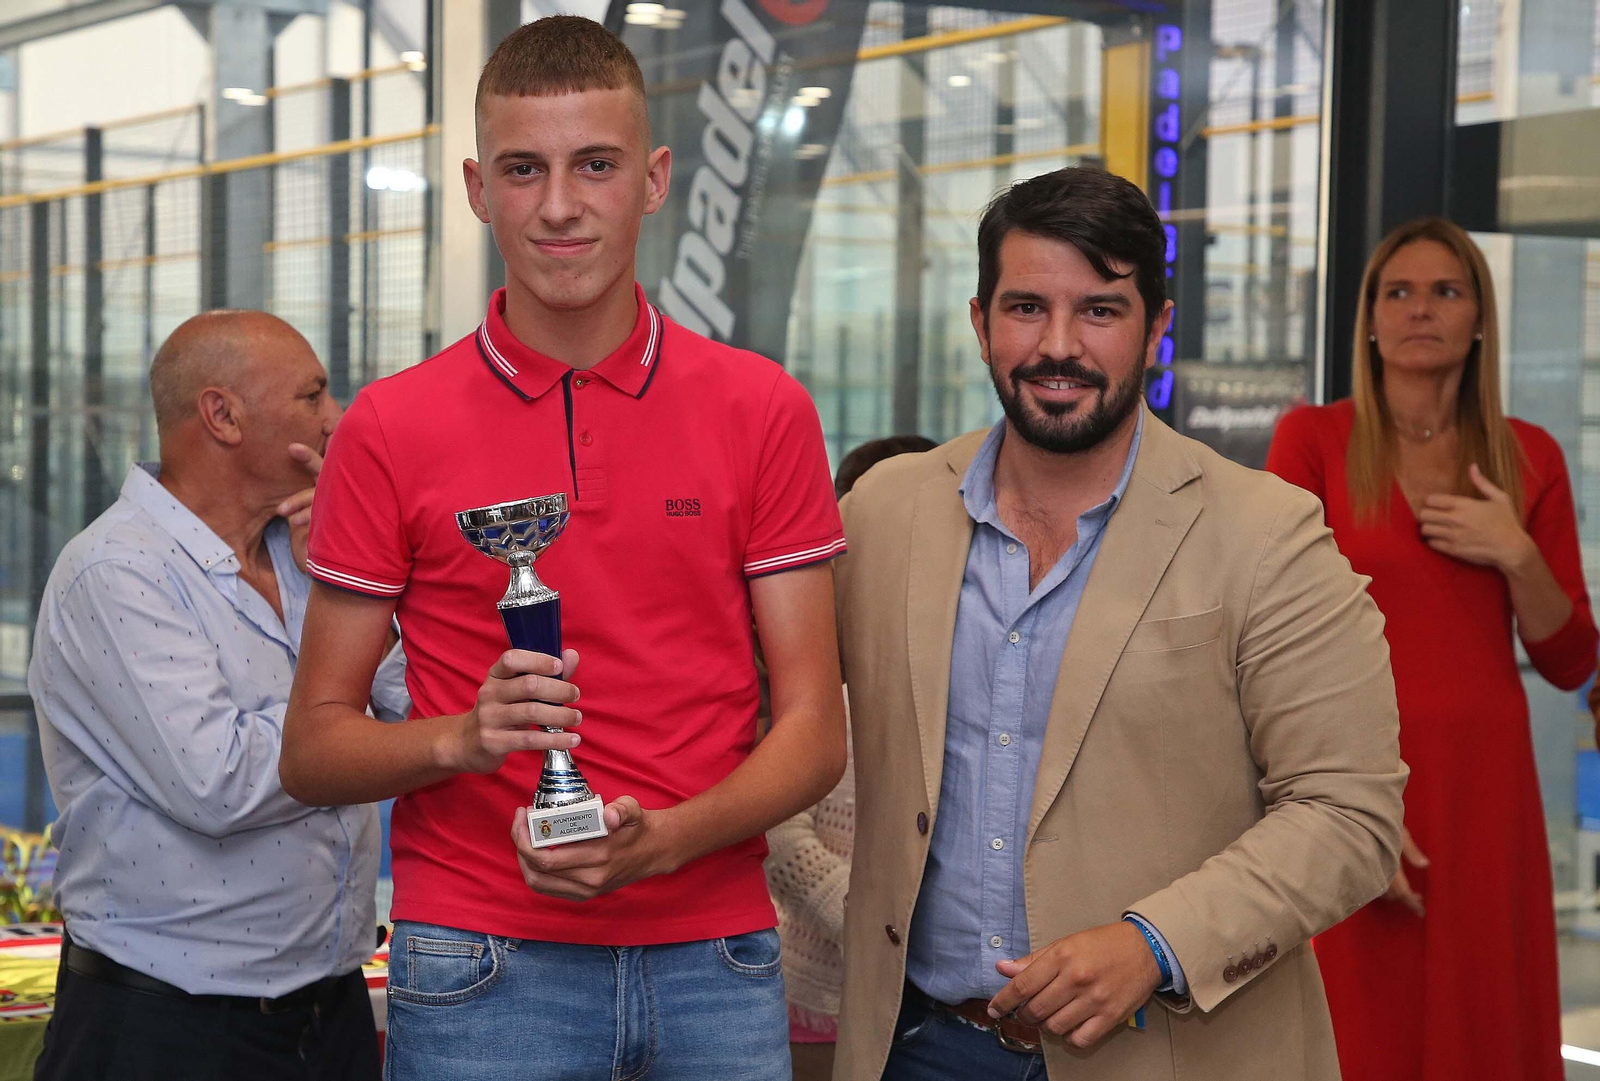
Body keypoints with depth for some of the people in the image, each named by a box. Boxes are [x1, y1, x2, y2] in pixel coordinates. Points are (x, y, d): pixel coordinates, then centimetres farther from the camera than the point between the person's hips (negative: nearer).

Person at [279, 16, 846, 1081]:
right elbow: (312, 748, 2)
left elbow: (813, 731, 1)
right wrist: (465, 736, -17)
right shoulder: (391, 427, 0)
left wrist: (660, 840, -17)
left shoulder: (764, 409, 2)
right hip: (479, 969, -1)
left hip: (717, 957, 1)